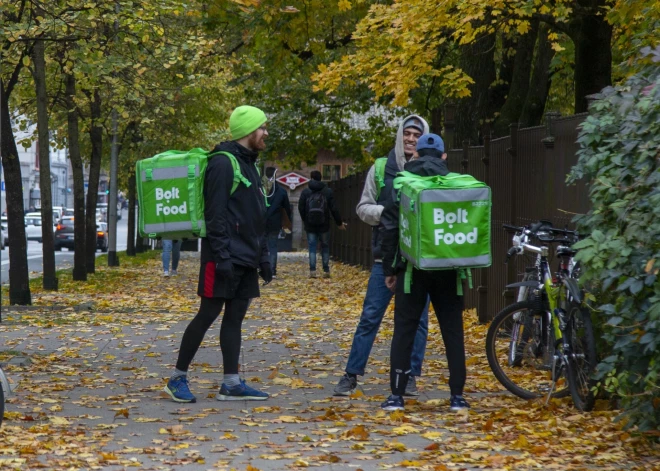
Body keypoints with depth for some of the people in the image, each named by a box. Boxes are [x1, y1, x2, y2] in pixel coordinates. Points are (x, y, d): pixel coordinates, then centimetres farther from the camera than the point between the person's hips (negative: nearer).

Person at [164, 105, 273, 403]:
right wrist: (222, 256, -22)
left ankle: (231, 384, 10)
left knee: (235, 318, 8)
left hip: (246, 260, 9)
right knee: (208, 315, -5)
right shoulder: (223, 163, -11)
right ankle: (178, 378, 4)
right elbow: (215, 215, -17)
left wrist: (263, 257, 18)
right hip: (225, 258, -9)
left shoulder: (250, 165, 18)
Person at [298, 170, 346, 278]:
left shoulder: (305, 192, 0)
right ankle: (326, 271, 7)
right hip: (324, 225, 0)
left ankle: (312, 271, -9)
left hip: (310, 226, 0)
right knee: (325, 247, 9)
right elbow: (334, 209, 0)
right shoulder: (328, 191, 0)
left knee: (312, 248, 2)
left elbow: (301, 208, 2)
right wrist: (339, 223, 9)